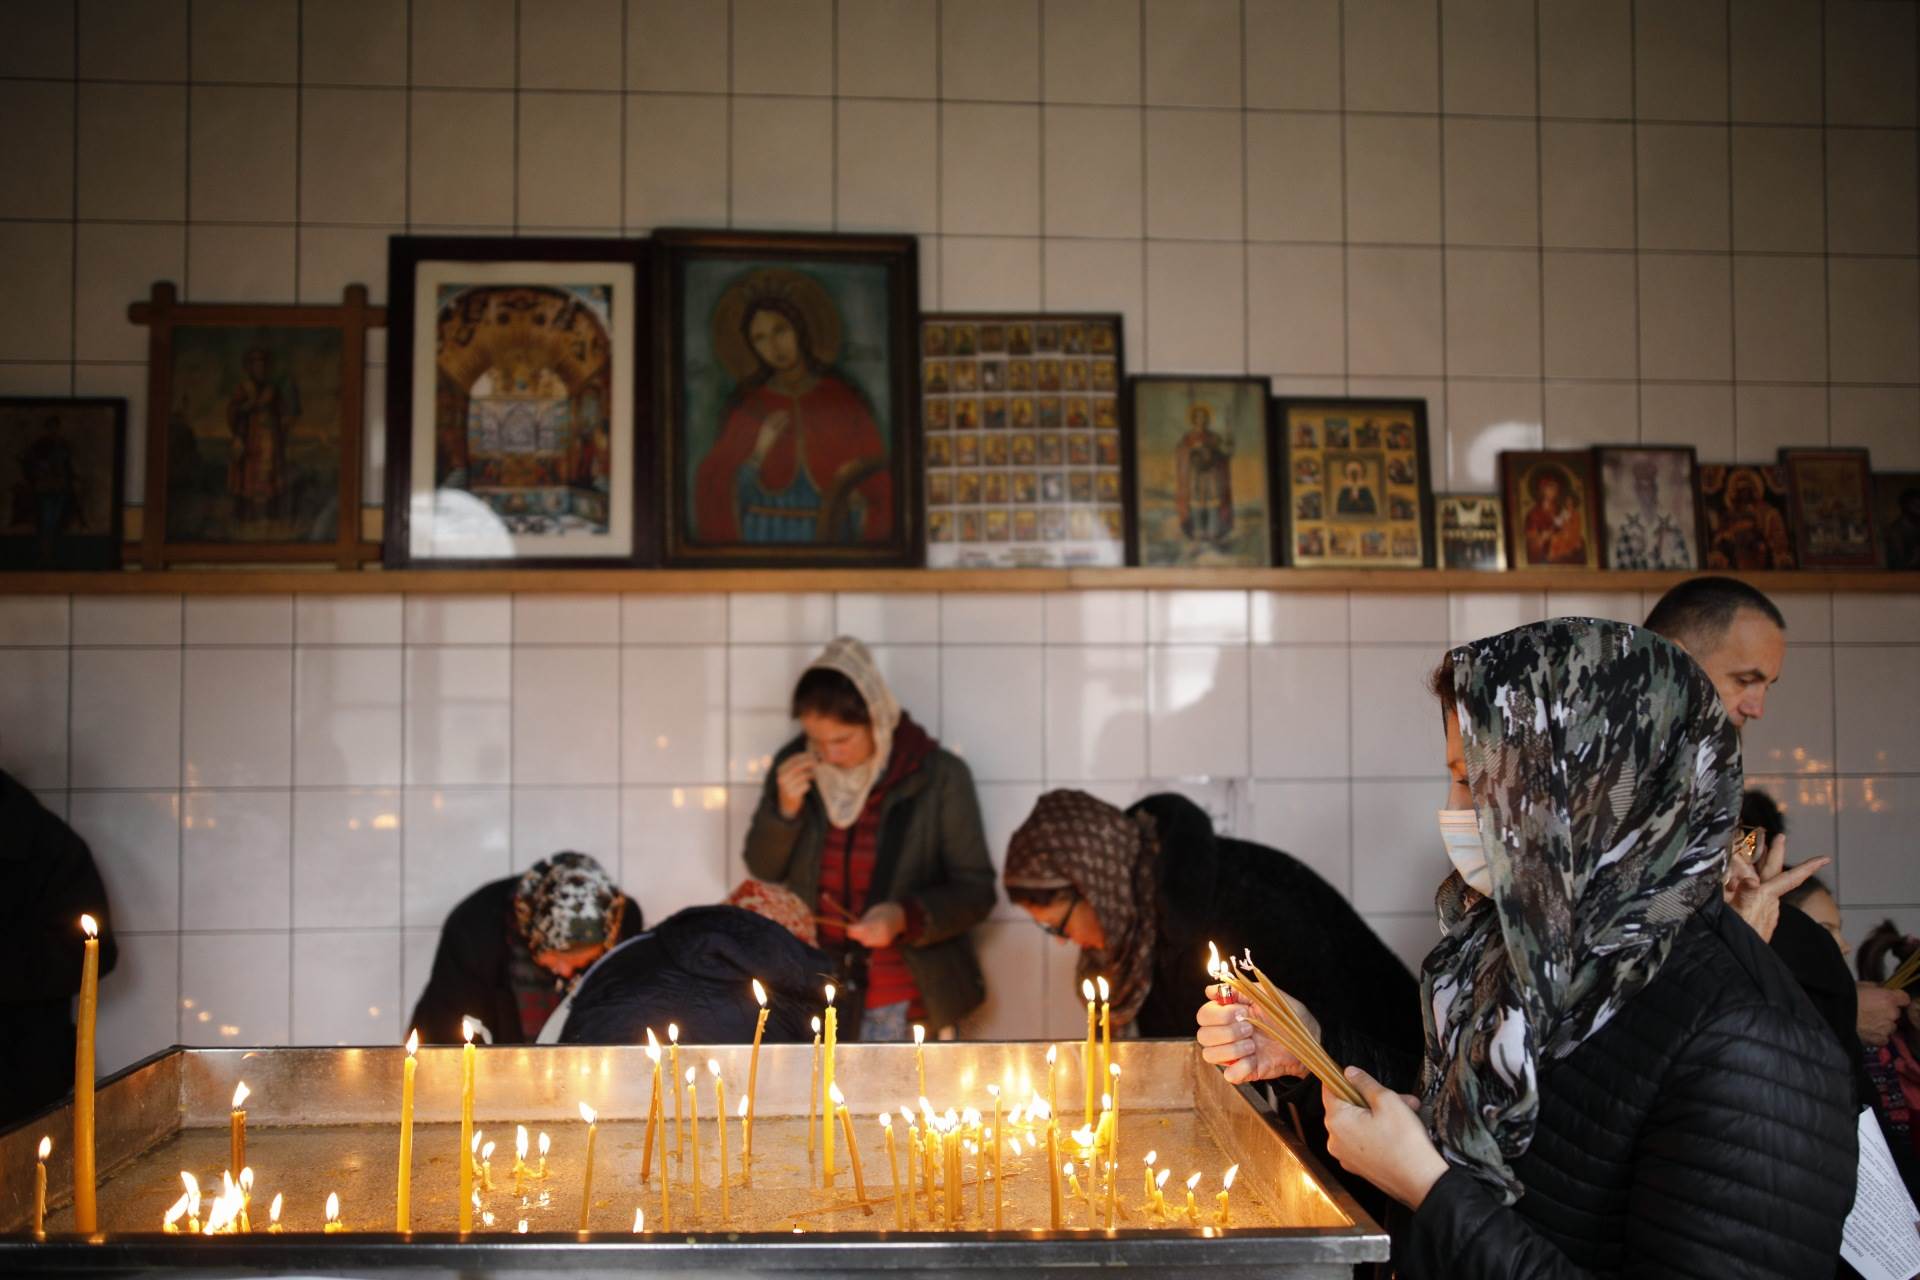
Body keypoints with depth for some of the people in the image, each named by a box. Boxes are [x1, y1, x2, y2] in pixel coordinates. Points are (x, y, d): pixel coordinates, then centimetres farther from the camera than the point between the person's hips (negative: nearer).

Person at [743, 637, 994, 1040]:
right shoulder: (795, 766, 0)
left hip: (903, 1002, -2)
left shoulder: (938, 776, -10)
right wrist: (785, 810, -11)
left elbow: (975, 891, -6)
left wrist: (905, 917, -23)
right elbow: (764, 868, 8)